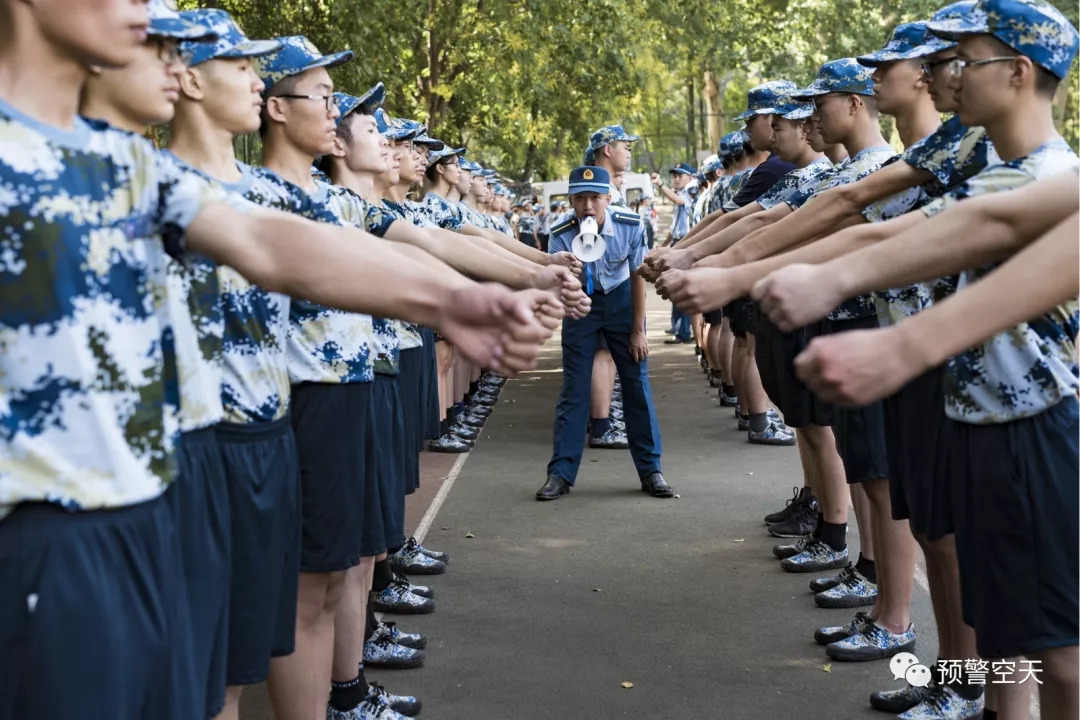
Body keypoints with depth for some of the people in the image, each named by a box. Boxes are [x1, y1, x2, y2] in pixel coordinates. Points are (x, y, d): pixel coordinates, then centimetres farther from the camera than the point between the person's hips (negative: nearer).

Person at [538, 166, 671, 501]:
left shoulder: (630, 226, -23)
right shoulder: (561, 236, -24)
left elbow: (637, 276, -9)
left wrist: (638, 331, -5)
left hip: (621, 299, 0)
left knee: (637, 384, -1)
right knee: (573, 388, -2)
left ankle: (650, 470, 9)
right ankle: (561, 473, 6)